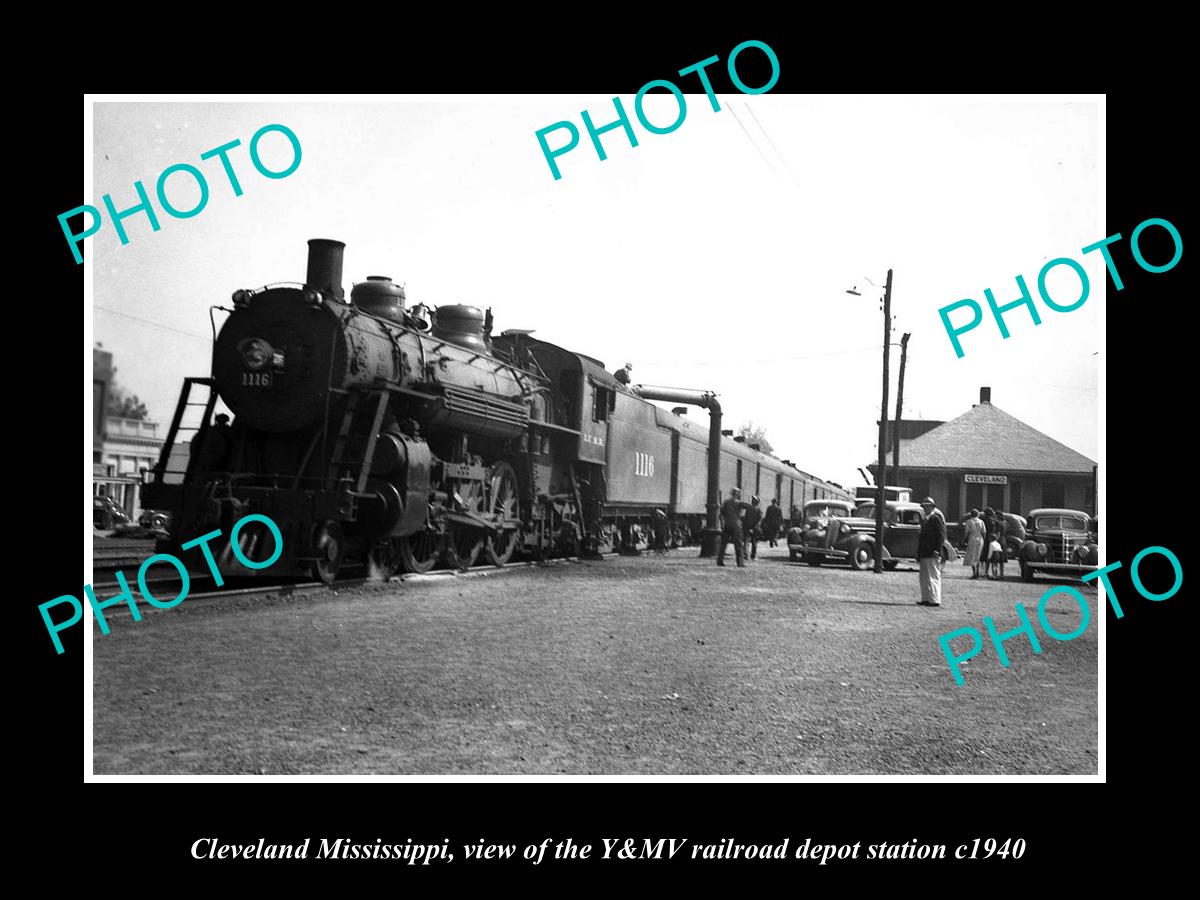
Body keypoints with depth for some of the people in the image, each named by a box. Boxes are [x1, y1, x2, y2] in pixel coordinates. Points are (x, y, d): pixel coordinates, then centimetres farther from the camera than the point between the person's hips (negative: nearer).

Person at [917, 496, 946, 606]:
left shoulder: (936, 519, -9)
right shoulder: (926, 520, 19)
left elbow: (941, 536, -15)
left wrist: (937, 551, -21)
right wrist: (919, 552, 18)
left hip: (932, 554, -10)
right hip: (924, 554, 10)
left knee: (933, 577, -8)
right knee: (924, 578, 12)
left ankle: (935, 600, -6)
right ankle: (926, 599, 17)